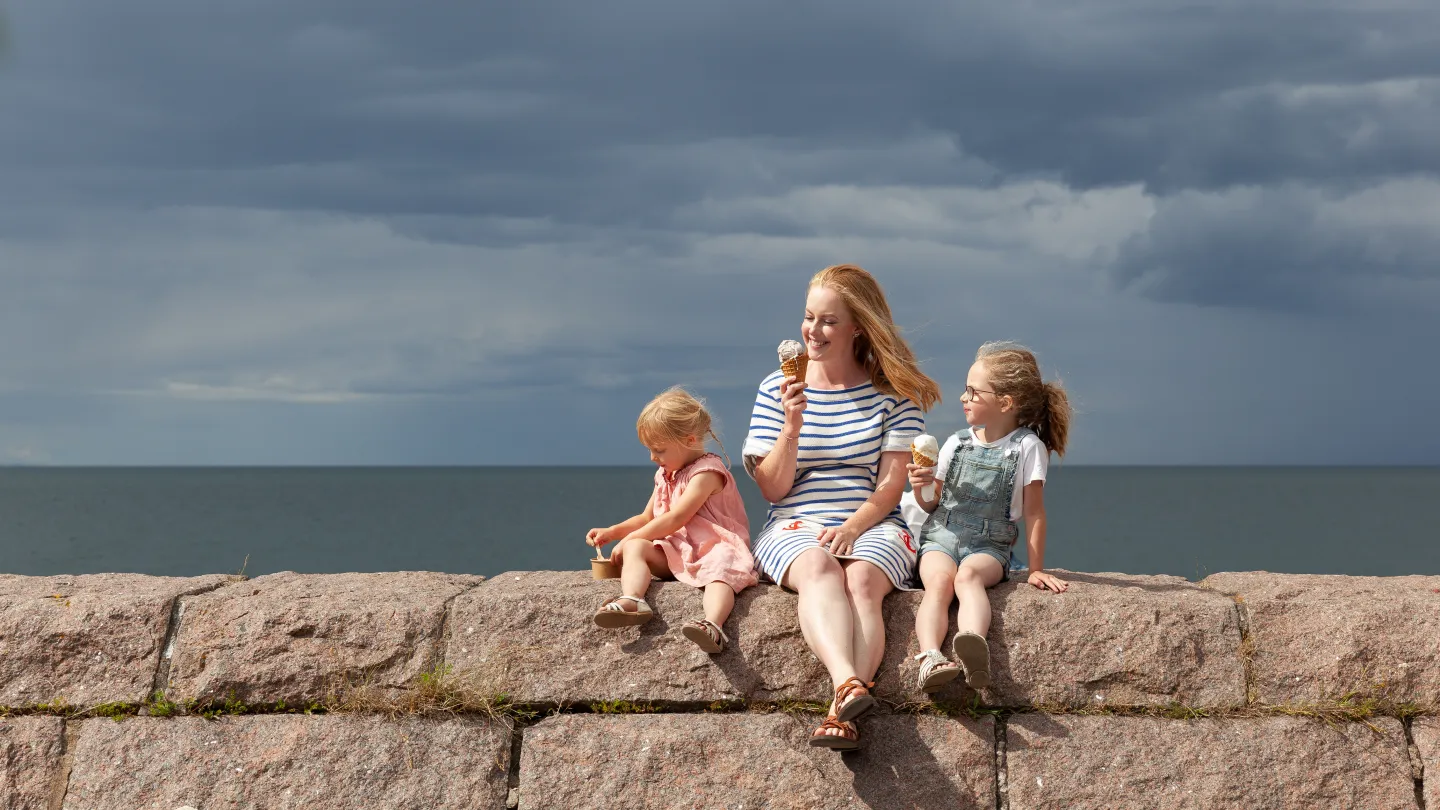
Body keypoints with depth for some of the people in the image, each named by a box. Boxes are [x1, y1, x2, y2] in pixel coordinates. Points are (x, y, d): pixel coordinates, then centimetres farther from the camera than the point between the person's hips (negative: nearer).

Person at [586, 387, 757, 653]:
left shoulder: (706, 472, -10)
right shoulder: (665, 476, 20)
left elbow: (675, 519, -16)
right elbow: (646, 519, 29)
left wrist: (628, 538, -10)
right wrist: (612, 532, 11)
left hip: (714, 548, -8)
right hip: (677, 552, 8)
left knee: (721, 569, -41)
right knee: (635, 547, -18)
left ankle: (713, 625, -70)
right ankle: (632, 601, -46)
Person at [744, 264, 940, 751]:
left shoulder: (894, 392, 6)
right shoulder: (777, 389, 10)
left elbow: (890, 486, 1)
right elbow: (773, 489, 5)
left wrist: (851, 528, -17)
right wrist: (792, 426, -11)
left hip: (873, 528, 0)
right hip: (795, 528, 0)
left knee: (862, 578, -35)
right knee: (817, 567, -35)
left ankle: (840, 716, -52)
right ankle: (849, 684, -60)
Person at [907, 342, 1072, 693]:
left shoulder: (1027, 446, 1)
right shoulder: (957, 444, 13)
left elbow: (1033, 512, 2)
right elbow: (931, 504, 19)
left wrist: (1036, 569, 0)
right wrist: (921, 488, -4)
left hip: (989, 545, -3)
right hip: (941, 536, 3)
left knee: (968, 575, -38)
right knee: (939, 579, -32)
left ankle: (973, 645, -65)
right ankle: (930, 658, -54)